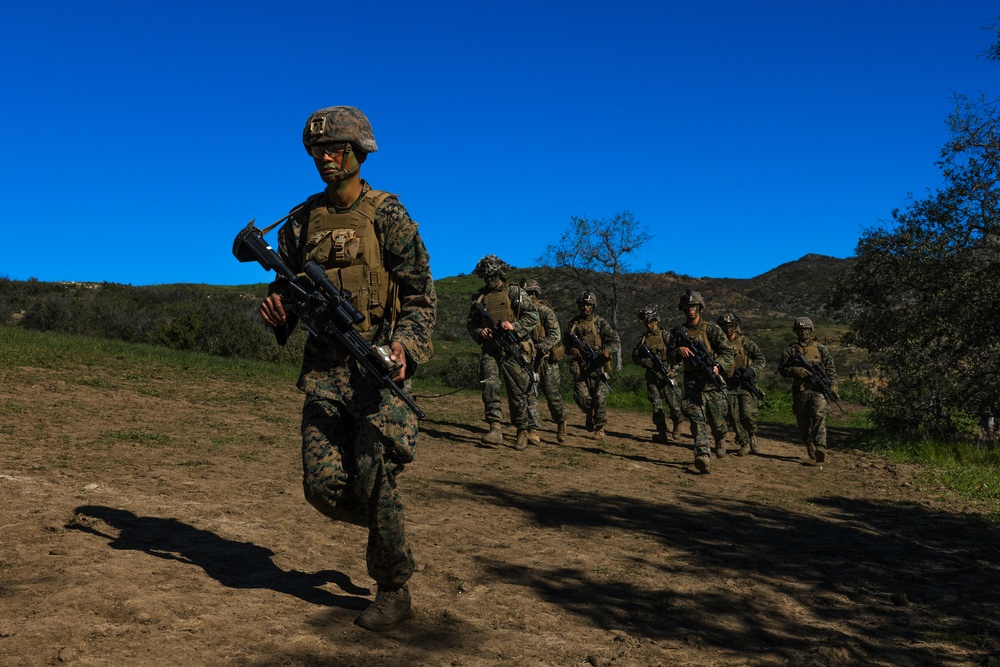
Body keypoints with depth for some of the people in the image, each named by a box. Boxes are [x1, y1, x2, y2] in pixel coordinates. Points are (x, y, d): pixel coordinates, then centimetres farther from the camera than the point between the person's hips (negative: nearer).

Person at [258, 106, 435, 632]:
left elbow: (421, 295, -5)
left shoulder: (387, 214, -3)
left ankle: (394, 591, 11)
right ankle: (388, 526, 31)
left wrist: (405, 347, -22)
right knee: (323, 487, 0)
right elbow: (287, 282, 19)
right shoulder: (302, 220, 10)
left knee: (373, 478, -9)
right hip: (324, 368, 5)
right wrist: (277, 308, -6)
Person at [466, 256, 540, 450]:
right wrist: (479, 332, -4)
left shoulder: (514, 292, 2)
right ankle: (495, 429, -18)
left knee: (517, 392, 3)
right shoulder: (480, 297, 13)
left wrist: (514, 326, -19)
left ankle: (523, 431, 17)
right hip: (490, 349, 3)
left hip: (513, 349, -3)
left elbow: (533, 316, -4)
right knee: (489, 385, -16)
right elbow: (471, 323, 18)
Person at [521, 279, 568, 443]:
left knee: (553, 396, 2)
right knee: (529, 394, -6)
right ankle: (534, 430, -4)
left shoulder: (545, 311, -9)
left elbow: (555, 335, -17)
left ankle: (561, 424, 26)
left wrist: (540, 348, -30)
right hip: (527, 361, 4)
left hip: (546, 360, -4)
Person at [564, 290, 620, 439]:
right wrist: (571, 349, -3)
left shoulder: (600, 323, 2)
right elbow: (565, 343, 20)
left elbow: (616, 342, 0)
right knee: (581, 396, -7)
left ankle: (600, 427, 5)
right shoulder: (573, 323, 12)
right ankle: (589, 413, 25)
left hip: (598, 366, -2)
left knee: (600, 397, -10)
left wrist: (608, 349, -21)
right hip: (580, 367, 2)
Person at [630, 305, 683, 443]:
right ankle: (662, 433, 1)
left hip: (667, 376, -2)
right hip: (651, 376, 2)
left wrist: (673, 370, -12)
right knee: (657, 405, -4)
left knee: (674, 405, -2)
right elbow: (634, 357, 10)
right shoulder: (641, 338, 7)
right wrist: (643, 361, -12)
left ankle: (676, 424, 27)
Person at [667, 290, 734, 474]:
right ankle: (703, 456, -23)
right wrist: (679, 351, -10)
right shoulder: (678, 331, 8)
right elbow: (669, 353, 13)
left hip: (711, 381, -1)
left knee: (716, 420, 8)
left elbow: (728, 351, -4)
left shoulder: (711, 328, -2)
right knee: (697, 419, -14)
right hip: (692, 382, 1)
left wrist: (717, 365, -23)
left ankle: (720, 440, 42)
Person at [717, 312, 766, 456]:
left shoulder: (745, 342, 0)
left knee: (747, 414, -13)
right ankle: (744, 444, 8)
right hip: (729, 386, 3)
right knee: (734, 416, -3)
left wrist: (752, 371, -15)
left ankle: (753, 437, 14)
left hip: (746, 385, -3)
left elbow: (761, 359, 0)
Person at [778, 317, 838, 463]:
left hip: (818, 390, -2)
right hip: (800, 391, 2)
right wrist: (795, 371, -12)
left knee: (819, 417, -18)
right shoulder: (791, 350, 9)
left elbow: (831, 368, 8)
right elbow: (782, 369, 7)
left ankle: (820, 449, -27)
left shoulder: (821, 349, 10)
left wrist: (833, 385, -4)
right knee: (803, 423, 8)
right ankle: (809, 447, 26)